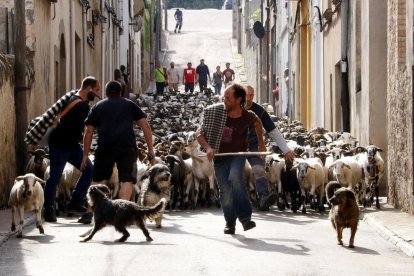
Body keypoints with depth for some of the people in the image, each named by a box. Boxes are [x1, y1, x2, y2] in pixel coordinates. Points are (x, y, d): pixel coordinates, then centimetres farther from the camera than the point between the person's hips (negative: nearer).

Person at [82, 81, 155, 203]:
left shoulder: (97, 107, 23)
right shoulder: (130, 105, 22)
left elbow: (89, 132, 15)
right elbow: (146, 126, 14)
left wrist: (85, 155, 17)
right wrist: (150, 150, 14)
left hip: (105, 147, 1)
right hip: (127, 146, -1)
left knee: (98, 179, 14)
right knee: (127, 179, -3)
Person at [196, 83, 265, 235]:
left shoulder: (247, 116, -11)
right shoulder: (216, 113, -13)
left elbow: (257, 123, 15)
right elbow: (199, 134, -9)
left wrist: (261, 143, 19)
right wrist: (208, 148, -26)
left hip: (238, 154, -2)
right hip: (220, 156, 2)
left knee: (235, 176, -31)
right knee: (225, 191, -2)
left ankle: (245, 216, -25)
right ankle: (230, 223, 19)